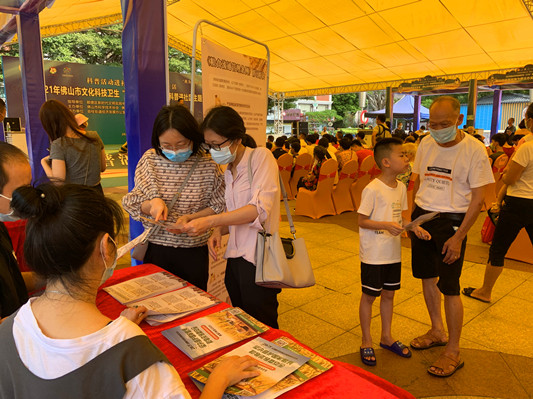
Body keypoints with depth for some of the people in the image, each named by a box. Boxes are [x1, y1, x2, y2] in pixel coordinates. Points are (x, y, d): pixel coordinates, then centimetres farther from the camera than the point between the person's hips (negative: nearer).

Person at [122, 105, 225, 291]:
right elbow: (131, 203, 2)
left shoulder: (206, 165, -10)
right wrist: (151, 204, -19)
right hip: (156, 248, 2)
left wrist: (190, 217, -18)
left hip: (194, 251, -1)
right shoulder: (150, 160, -4)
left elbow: (218, 205, -3)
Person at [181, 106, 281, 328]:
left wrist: (211, 221, -25)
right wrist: (218, 231, 0)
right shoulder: (229, 171, 14)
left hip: (258, 260, -7)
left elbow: (259, 208, -21)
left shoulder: (260, 157, -9)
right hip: (235, 258, 8)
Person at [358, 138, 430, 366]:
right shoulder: (372, 189, -19)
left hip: (393, 253, 7)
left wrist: (414, 227, -4)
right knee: (369, 296, 7)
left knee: (388, 294, 18)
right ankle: (366, 342, 25)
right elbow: (362, 221, -16)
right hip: (373, 255, -7)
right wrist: (386, 225, -28)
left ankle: (387, 337, 37)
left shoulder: (401, 188, 4)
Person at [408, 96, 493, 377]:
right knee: (427, 277, 15)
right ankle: (437, 331, 37)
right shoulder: (426, 143, 3)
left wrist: (459, 237, -16)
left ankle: (453, 352, 17)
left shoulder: (475, 150, -12)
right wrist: (409, 219, 7)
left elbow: (478, 198, -11)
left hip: (451, 220, -5)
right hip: (421, 215, 6)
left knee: (449, 287, -1)